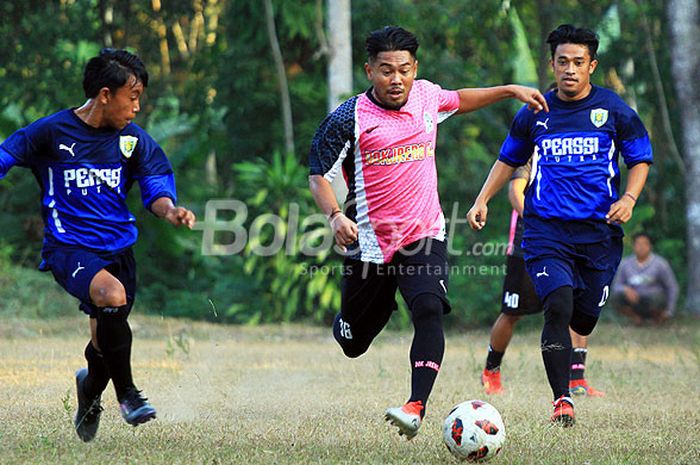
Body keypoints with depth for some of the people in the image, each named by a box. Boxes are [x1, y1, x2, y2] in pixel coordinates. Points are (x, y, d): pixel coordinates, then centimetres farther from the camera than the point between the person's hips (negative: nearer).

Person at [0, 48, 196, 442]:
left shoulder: (133, 139, 4)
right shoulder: (52, 131, -6)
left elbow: (156, 188, 6)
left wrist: (170, 211, -16)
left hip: (118, 248, 5)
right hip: (68, 247, -5)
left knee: (107, 341, 8)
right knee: (112, 295, -32)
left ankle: (90, 390, 44)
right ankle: (127, 392, -15)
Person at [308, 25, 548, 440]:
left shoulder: (426, 96, 4)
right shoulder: (349, 118, -11)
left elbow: (458, 100, 28)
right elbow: (319, 174, -8)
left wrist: (510, 90, 24)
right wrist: (335, 215, -25)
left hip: (425, 236, 2)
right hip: (370, 243, -2)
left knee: (429, 311, -26)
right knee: (354, 344, 9)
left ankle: (417, 406, -31)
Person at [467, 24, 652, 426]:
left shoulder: (614, 110, 3)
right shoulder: (535, 113, 7)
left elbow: (640, 160, 9)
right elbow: (509, 160, 21)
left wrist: (629, 198, -9)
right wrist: (483, 201, 9)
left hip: (599, 231, 0)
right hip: (547, 230, 0)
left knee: (584, 319, 7)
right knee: (558, 308, -20)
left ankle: (569, 354, 45)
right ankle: (562, 400, -16)